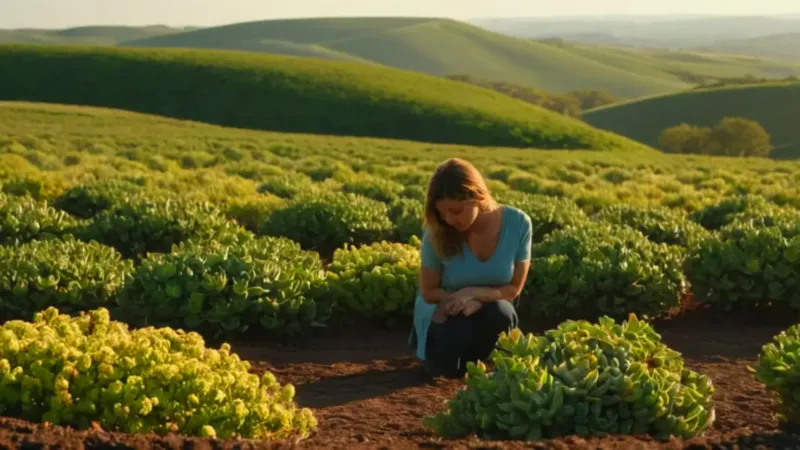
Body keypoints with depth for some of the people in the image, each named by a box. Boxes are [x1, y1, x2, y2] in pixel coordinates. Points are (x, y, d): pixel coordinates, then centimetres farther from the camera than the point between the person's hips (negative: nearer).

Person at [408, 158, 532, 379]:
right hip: (443, 313, -1)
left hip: (487, 310, 1)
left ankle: (475, 362, -2)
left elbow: (514, 289, -12)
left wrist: (473, 293, -28)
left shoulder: (518, 223, -22)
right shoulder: (438, 233, -24)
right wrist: (455, 301, -28)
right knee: (446, 368, -31)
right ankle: (429, 340, 7)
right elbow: (428, 293, -10)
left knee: (500, 313, -35)